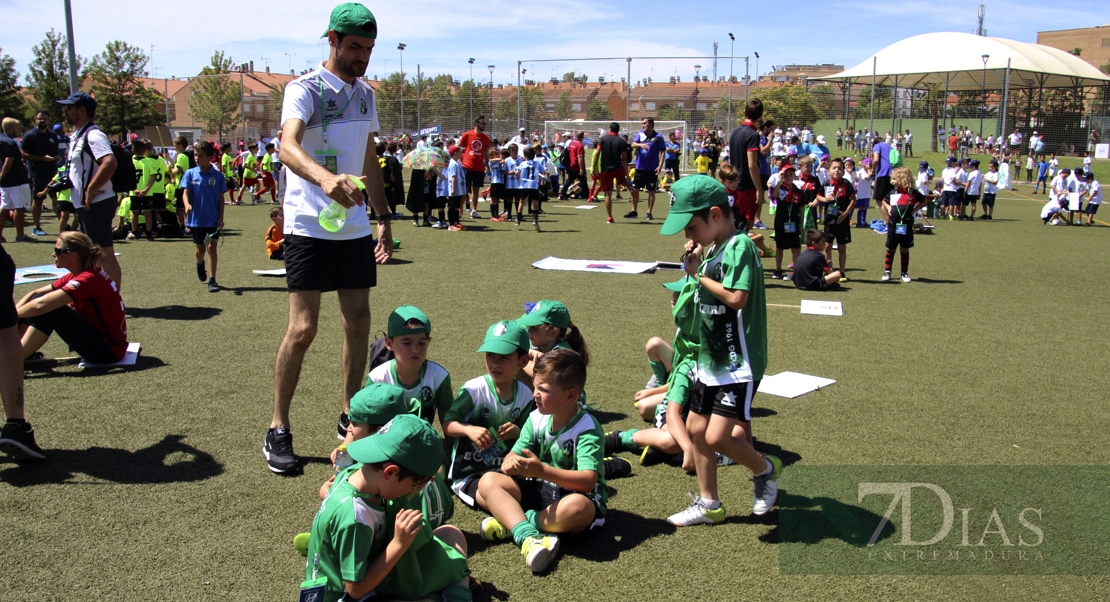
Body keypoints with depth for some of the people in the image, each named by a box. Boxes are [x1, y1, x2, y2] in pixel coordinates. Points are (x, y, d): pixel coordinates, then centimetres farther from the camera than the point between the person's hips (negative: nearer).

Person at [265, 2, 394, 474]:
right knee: (302, 328, -8)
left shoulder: (366, 94, 12)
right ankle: (278, 430, 6)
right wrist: (325, 177, -49)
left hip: (355, 227, 7)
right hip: (309, 225, -6)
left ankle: (349, 418, 22)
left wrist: (383, 217, 16)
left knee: (359, 322, 8)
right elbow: (288, 147, -29)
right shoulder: (304, 89, -10)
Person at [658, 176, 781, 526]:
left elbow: (736, 298, -29)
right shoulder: (713, 249, 10)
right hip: (711, 361, 9)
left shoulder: (740, 247, -17)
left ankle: (766, 470, 16)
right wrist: (694, 263, -1)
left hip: (738, 363, -9)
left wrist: (698, 274, -17)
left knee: (717, 437, -13)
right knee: (696, 428, 12)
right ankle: (708, 504, 26)